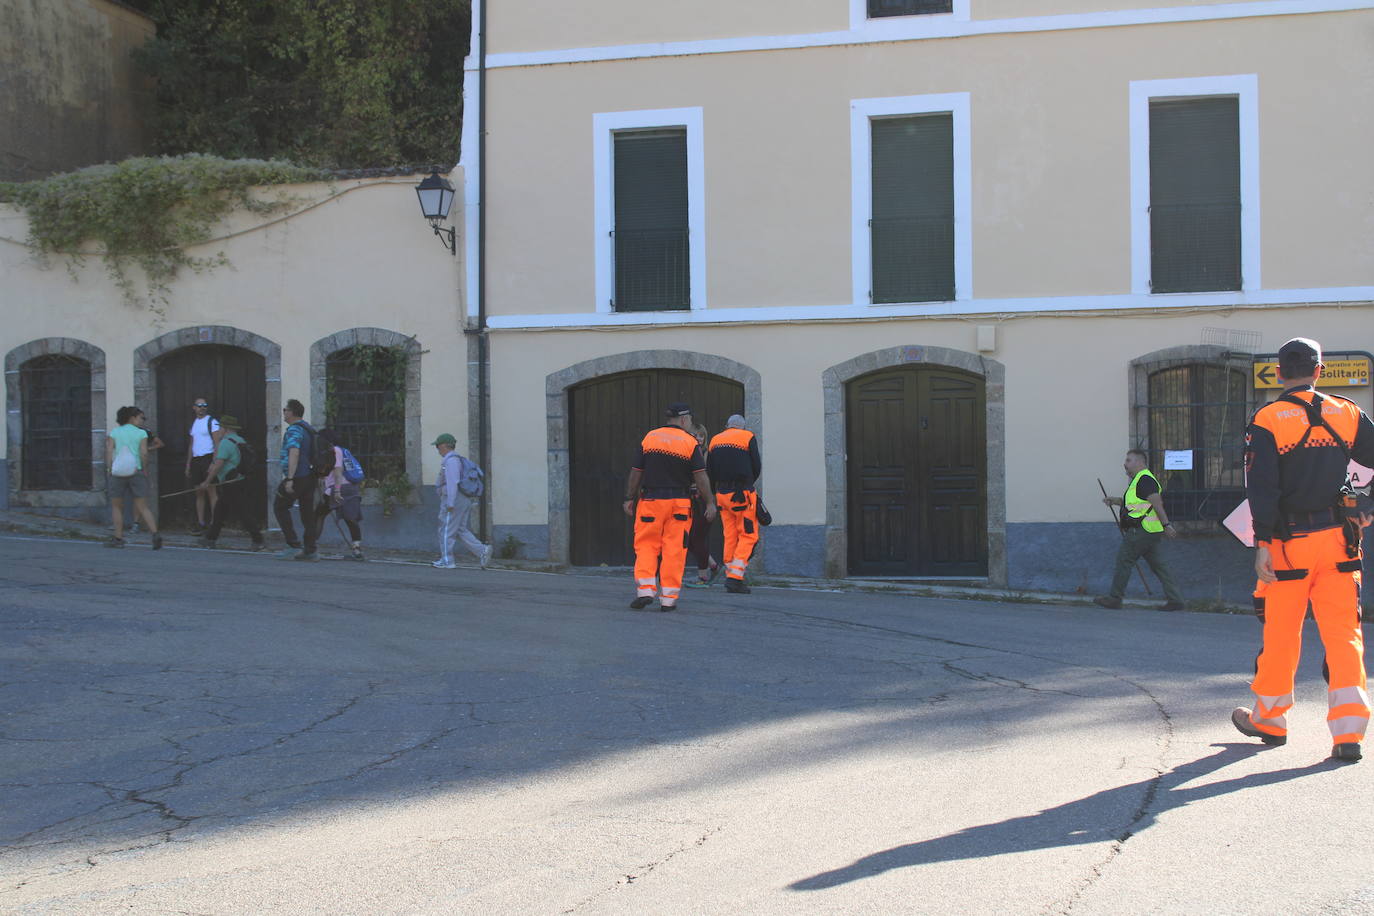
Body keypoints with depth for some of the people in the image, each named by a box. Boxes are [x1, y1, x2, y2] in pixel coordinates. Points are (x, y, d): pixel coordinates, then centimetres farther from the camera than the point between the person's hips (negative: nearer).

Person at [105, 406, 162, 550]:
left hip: (118, 473, 1)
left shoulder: (114, 432, 7)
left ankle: (118, 538, 10)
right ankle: (155, 534, -14)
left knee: (116, 506, 13)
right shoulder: (141, 433, 2)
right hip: (136, 472, -1)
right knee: (142, 507, 0)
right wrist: (145, 470, 5)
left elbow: (109, 452, -1)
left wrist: (109, 469, 3)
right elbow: (144, 453, -6)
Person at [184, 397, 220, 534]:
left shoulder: (212, 422, -4)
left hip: (208, 458, -7)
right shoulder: (193, 423, 18)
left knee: (211, 491, -9)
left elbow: (217, 444, -10)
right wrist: (188, 465, 18)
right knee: (199, 492, 7)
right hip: (196, 460, 7)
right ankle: (200, 523, 10)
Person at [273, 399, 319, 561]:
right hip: (310, 476, 9)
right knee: (307, 512, 8)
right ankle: (310, 550, 6)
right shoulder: (308, 428, 17)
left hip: (297, 478, -9)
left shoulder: (294, 430, -13)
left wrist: (289, 479, -27)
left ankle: (293, 544, -5)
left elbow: (294, 453, -24)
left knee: (280, 507, 3)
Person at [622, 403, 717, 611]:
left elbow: (636, 472, 4)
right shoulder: (690, 443, -1)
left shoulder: (649, 438, 4)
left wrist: (629, 498, 12)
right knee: (674, 549, 4)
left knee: (646, 546, 7)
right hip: (679, 503, -1)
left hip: (650, 500, 1)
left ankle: (645, 590, -8)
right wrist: (710, 503, 0)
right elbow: (700, 476, -5)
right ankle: (668, 599, 3)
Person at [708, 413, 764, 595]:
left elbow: (709, 471, 11)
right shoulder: (748, 437, -1)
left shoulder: (715, 440, 13)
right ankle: (735, 577, -12)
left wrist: (718, 489, 16)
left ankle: (731, 578, 11)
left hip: (721, 493, 5)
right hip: (742, 494, -5)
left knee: (730, 536, 11)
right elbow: (757, 467, -3)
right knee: (748, 535, -1)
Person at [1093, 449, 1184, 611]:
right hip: (1151, 531, 10)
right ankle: (1175, 599, 4)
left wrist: (1166, 525, -25)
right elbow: (1130, 501, 32)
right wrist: (1113, 500, 18)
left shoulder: (1145, 479, -12)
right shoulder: (1139, 479, 21)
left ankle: (1114, 598, 5)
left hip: (1141, 530, -10)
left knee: (1124, 560, -2)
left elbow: (1157, 503, -19)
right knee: (1158, 564, 8)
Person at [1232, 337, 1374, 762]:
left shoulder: (1266, 421, -7)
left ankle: (1269, 719, 24)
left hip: (1289, 542, -2)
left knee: (1280, 635, 9)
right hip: (1338, 538, 2)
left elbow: (1262, 487, -13)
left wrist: (1263, 543, -14)